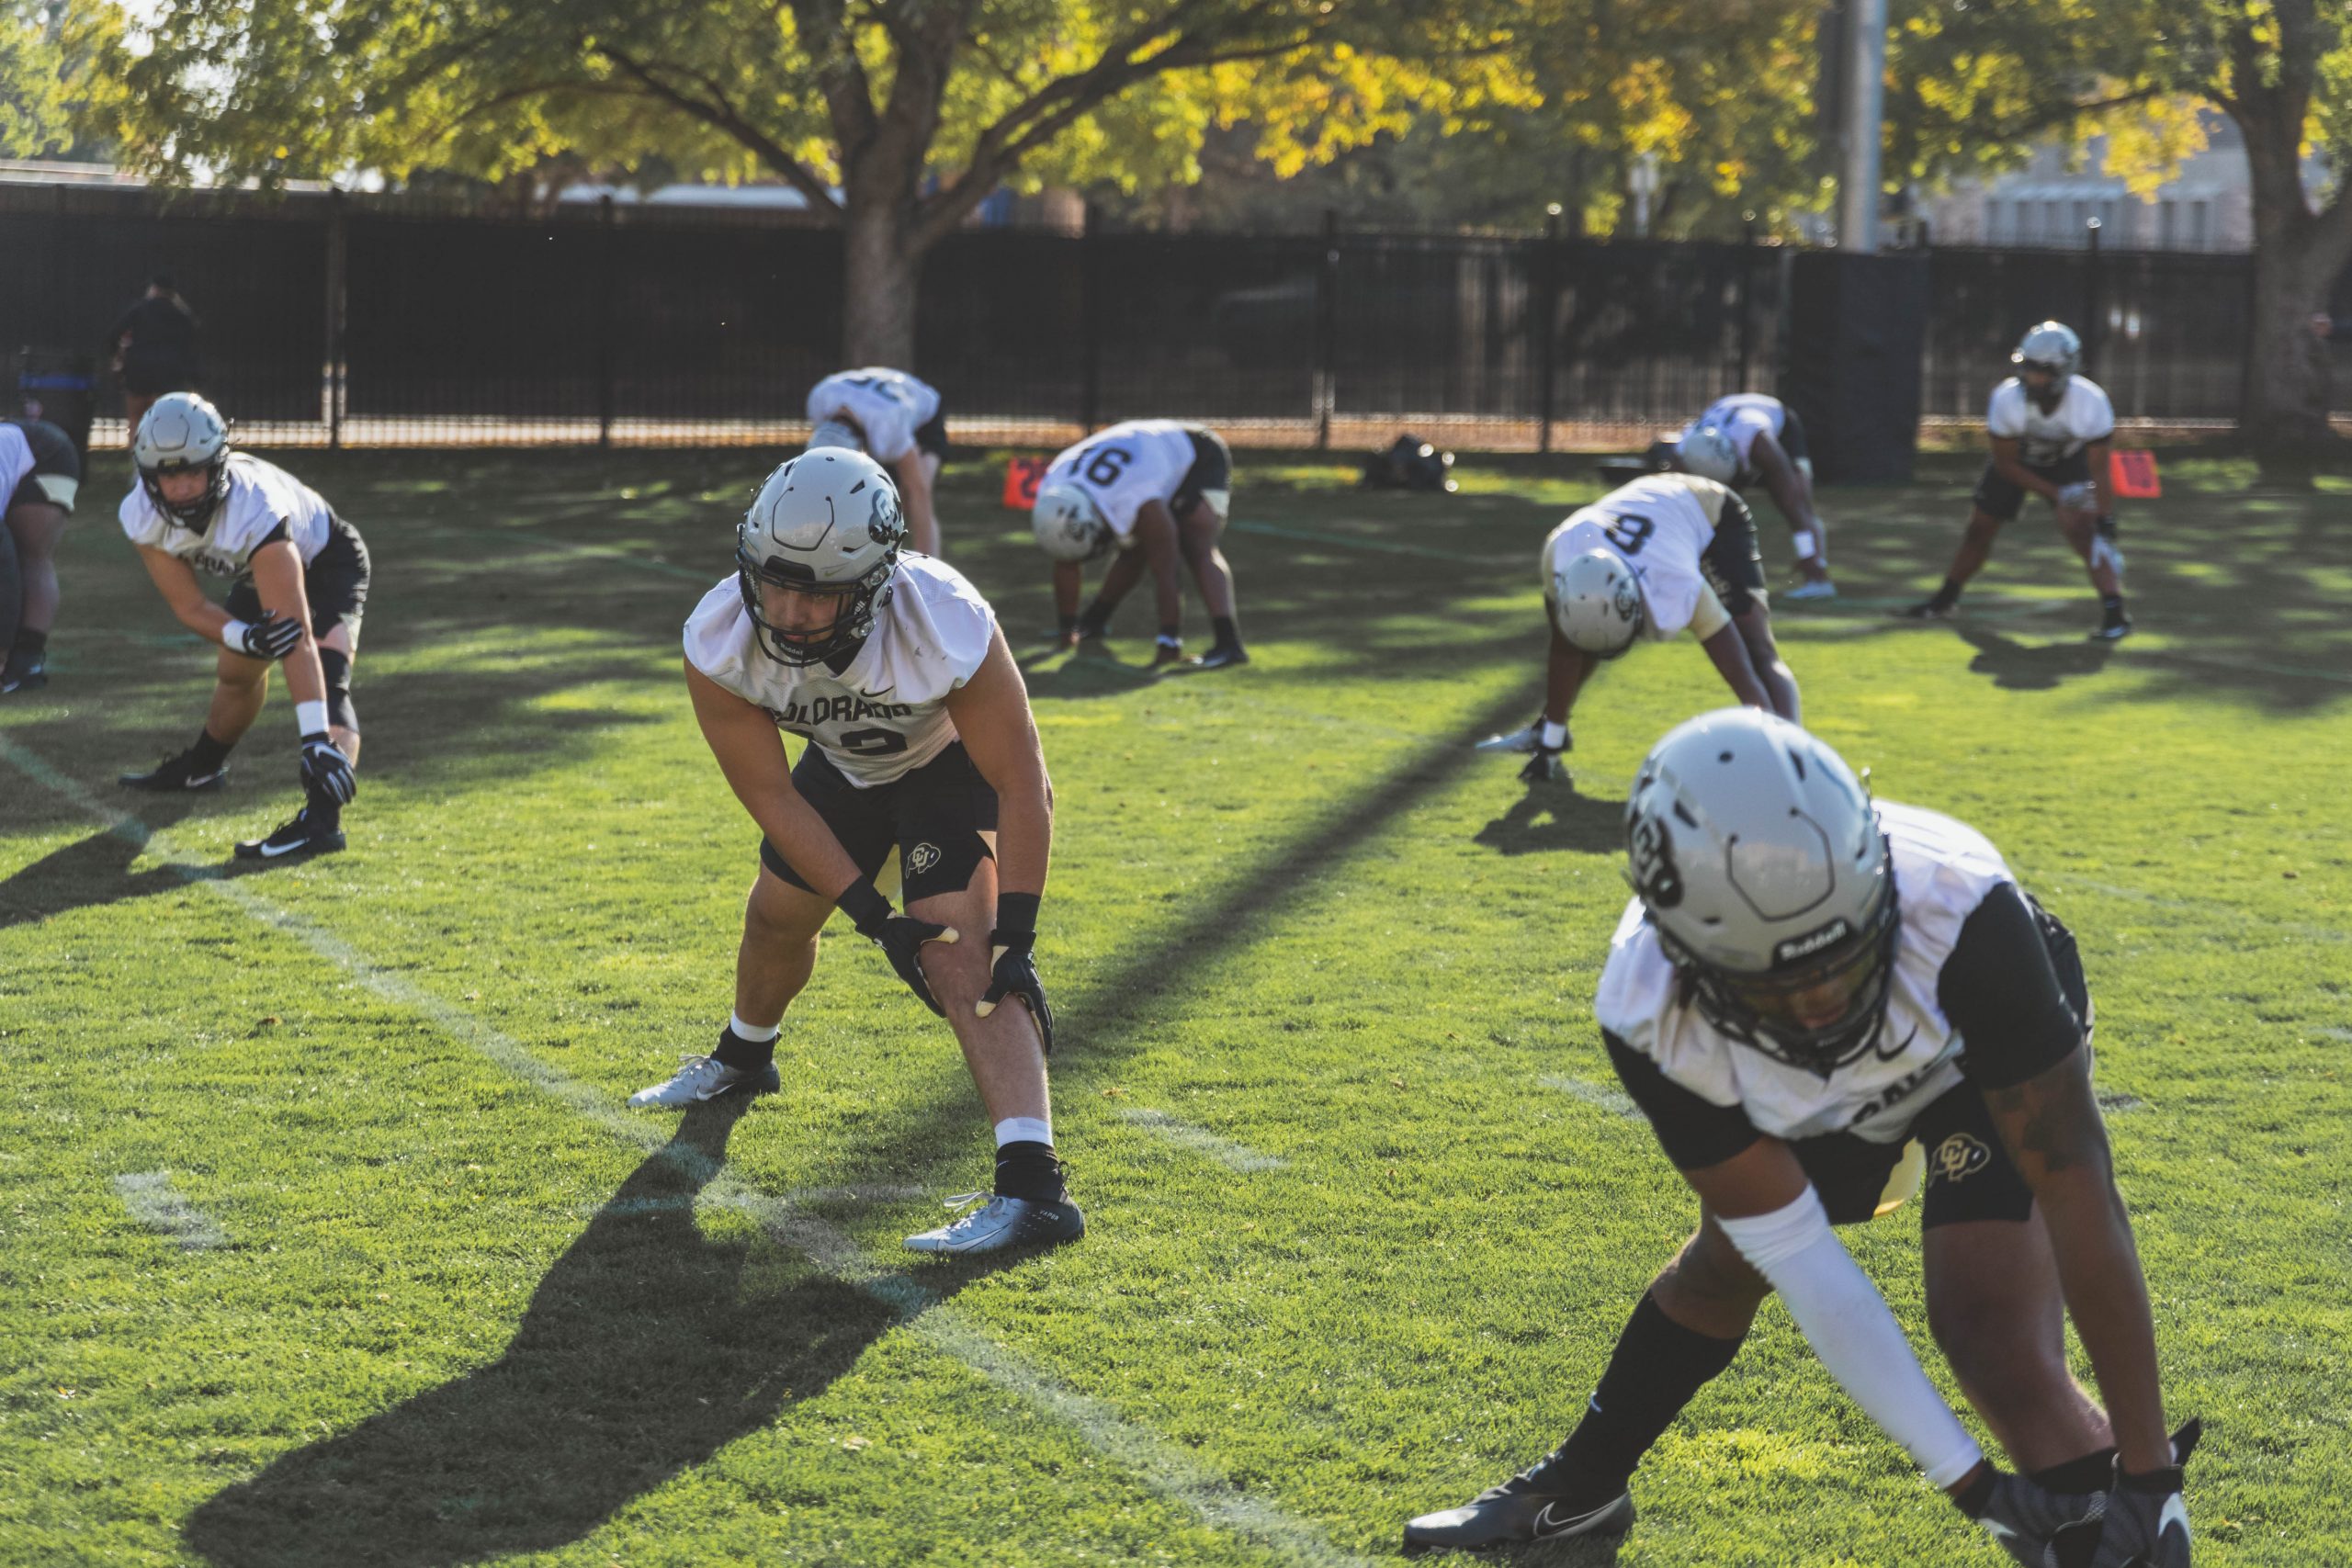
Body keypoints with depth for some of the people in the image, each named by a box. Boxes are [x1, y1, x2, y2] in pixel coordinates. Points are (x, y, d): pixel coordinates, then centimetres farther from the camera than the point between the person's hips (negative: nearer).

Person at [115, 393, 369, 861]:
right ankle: (201, 767, 50)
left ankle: (322, 817, -42)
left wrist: (315, 740, -53)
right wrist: (245, 637, -42)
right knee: (237, 673, 21)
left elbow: (295, 633, -47)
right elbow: (189, 606, -18)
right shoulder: (143, 517, -25)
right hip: (256, 572, 6)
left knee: (324, 680, -27)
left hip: (326, 560, -6)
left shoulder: (252, 510, -43)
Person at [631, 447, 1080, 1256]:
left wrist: (1015, 936, -31)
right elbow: (772, 797, -22)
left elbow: (1020, 784, -29)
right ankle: (742, 1059, 55)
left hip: (950, 762, -4)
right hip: (843, 763, 4)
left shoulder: (948, 628, -42)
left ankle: (1032, 1185, -32)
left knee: (959, 955, -23)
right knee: (778, 915, 21)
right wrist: (875, 917, -25)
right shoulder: (721, 642, -33)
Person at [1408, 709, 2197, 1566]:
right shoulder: (1649, 1016, -36)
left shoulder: (1958, 909, -46)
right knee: (1731, 1258, 22)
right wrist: (1970, 1481, -29)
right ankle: (1578, 1487, 45)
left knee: (1993, 1342, -22)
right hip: (1833, 1094, 3)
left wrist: (2146, 1469, -35)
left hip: (1990, 1065, -3)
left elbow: (2075, 1185, -39)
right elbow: (1803, 1264, -28)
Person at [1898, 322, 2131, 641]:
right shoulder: (2007, 400, -35)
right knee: (1979, 529, 7)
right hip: (2017, 461, 2)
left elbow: (2099, 470, -25)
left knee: (2081, 530, -21)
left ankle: (2115, 615, -19)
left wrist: (2106, 527, -31)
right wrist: (2055, 495, -27)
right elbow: (2007, 464, -21)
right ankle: (1943, 602, 28)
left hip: (2068, 462, -1)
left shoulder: (2090, 403, -35)